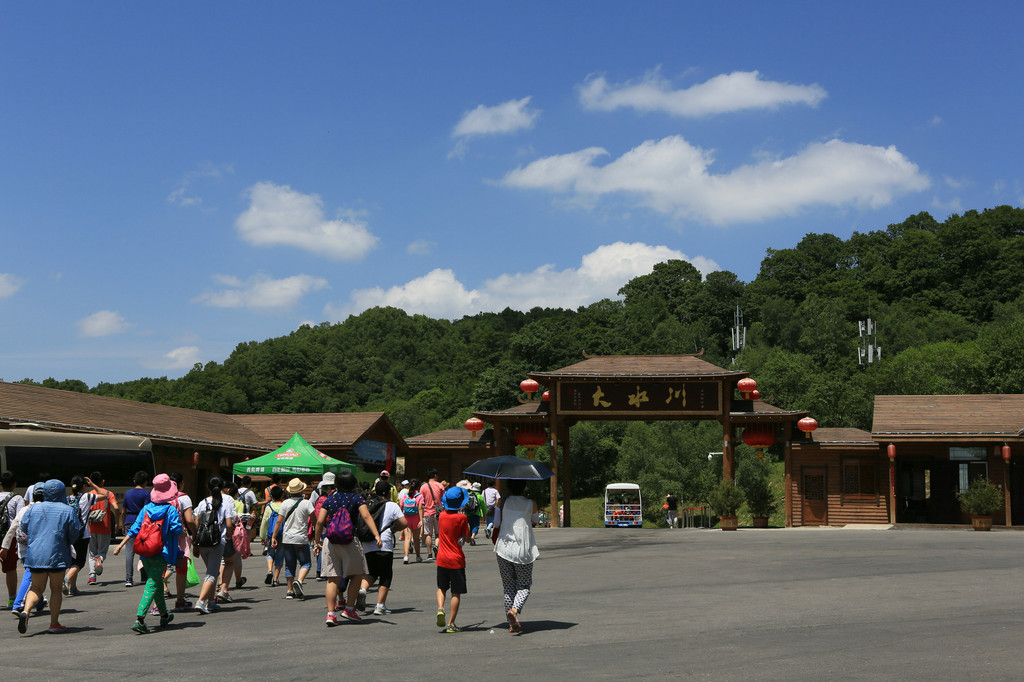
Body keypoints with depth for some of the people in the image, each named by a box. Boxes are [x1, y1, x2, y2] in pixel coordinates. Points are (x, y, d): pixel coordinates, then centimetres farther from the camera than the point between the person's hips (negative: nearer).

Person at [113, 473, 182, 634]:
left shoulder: (146, 508, 6)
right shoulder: (171, 509, -8)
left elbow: (135, 528, 4)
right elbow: (176, 529, -13)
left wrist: (121, 545, 9)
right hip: (160, 553, -5)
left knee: (157, 583, 20)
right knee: (152, 584, -6)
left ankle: (164, 615, 34)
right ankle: (139, 619, -19)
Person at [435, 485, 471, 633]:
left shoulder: (442, 515, 0)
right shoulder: (461, 518, -13)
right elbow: (467, 539, -8)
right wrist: (467, 528, 8)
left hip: (442, 559, 4)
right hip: (456, 560, -4)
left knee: (441, 588, 21)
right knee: (456, 593, 5)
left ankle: (440, 608, -4)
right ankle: (451, 624, 4)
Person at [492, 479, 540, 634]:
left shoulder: (502, 503, 1)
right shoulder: (531, 504, -1)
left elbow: (496, 525, 1)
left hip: (504, 549, 1)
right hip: (524, 551, -1)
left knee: (508, 586, 11)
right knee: (524, 586, 8)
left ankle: (513, 624, 10)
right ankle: (514, 609, -21)